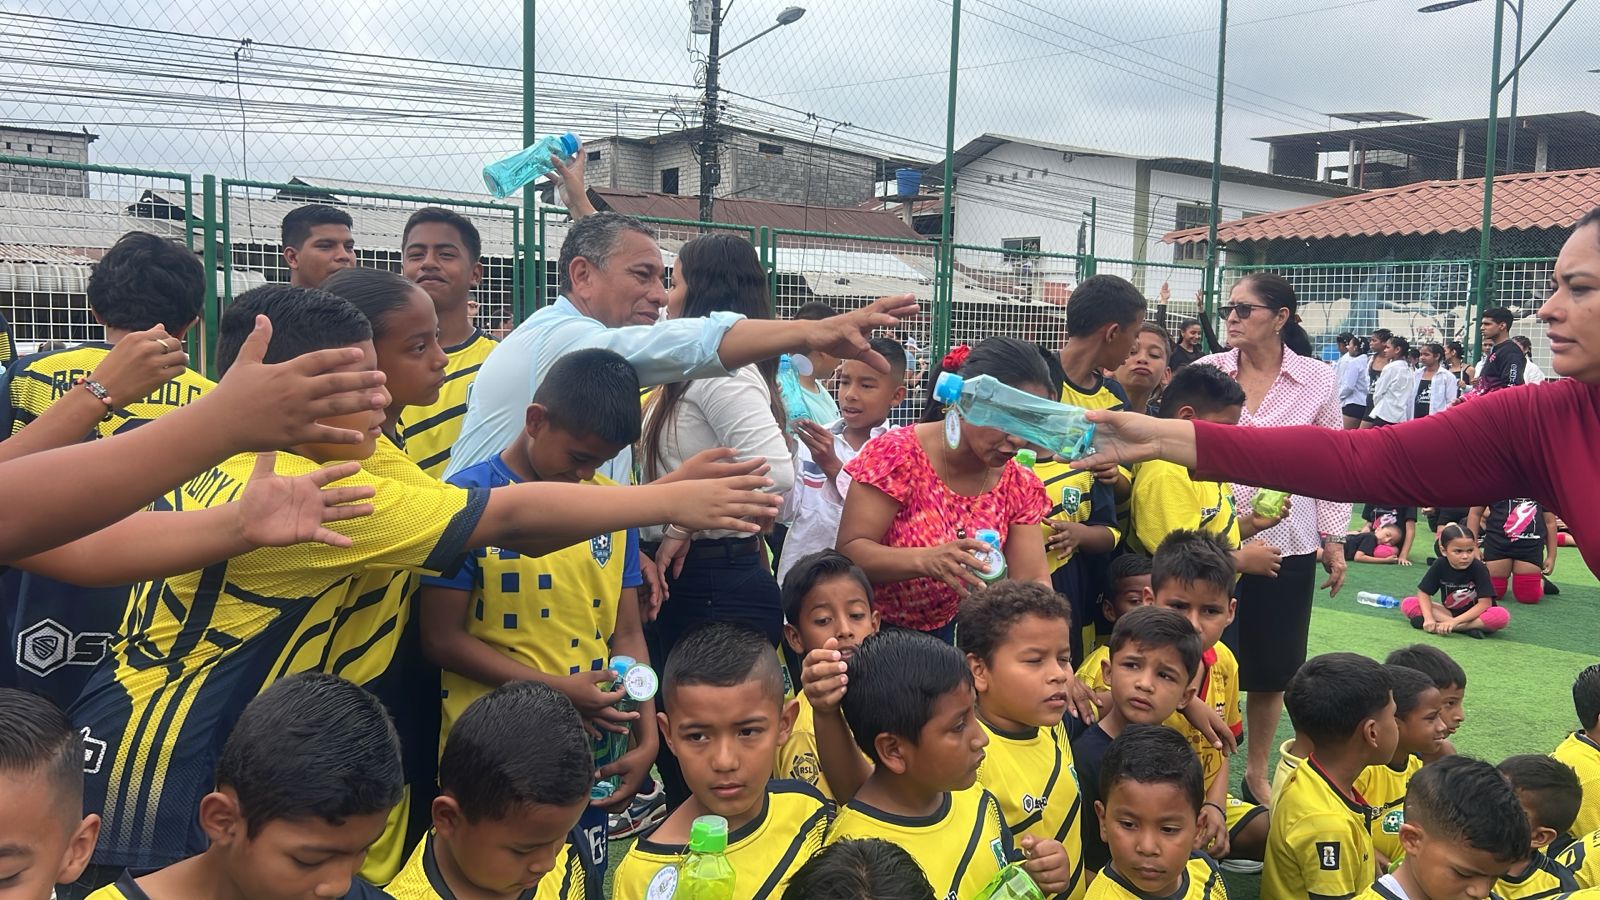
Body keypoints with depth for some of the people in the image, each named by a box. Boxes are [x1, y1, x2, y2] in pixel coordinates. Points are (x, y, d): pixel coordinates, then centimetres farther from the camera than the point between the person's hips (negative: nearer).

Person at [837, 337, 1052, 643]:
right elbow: (848, 550, -15)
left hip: (945, 636, 4)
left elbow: (1033, 582, 1)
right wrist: (926, 561, -33)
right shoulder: (897, 455, -11)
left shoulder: (1020, 486, 3)